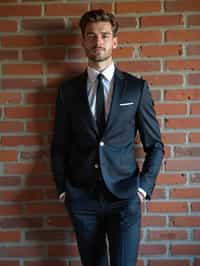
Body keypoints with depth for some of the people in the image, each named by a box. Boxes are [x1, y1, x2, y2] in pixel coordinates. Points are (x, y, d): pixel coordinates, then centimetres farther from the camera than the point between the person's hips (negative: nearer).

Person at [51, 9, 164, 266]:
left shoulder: (137, 88, 0)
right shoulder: (68, 90, 3)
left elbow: (155, 145, 4)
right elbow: (59, 146, 9)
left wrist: (144, 187, -4)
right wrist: (62, 189, 4)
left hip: (125, 197, -1)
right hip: (82, 197, 2)